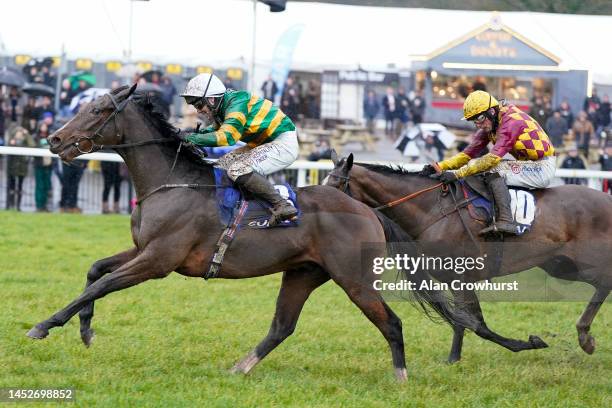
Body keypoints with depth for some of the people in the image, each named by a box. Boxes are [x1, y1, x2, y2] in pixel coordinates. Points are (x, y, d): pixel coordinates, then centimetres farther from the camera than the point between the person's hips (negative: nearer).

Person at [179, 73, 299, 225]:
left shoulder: (237, 103, -22)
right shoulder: (225, 103, 7)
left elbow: (227, 136, -34)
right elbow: (218, 129, 26)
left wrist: (192, 138, -28)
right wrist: (197, 133, 6)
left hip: (284, 144, -11)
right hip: (265, 144, 11)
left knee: (238, 171, -27)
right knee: (223, 164, 13)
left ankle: (282, 206, -30)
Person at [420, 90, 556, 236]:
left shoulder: (512, 121, -22)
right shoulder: (488, 125, 5)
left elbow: (493, 158, -30)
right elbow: (468, 154, 4)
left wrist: (457, 173, -32)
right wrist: (438, 167, -10)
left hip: (543, 168, -9)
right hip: (529, 165, 9)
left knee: (494, 171, -24)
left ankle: (506, 221, -31)